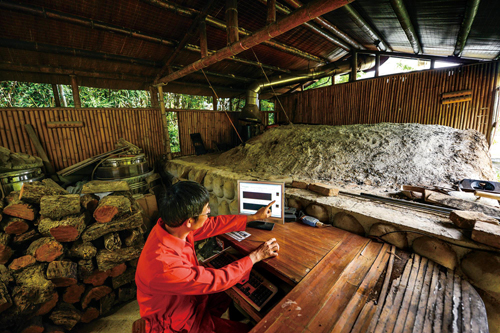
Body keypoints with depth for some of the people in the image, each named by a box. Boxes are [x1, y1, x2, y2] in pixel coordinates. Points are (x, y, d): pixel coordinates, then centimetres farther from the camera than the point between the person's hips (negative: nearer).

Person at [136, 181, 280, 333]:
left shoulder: (172, 224, -19)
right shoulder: (164, 267, -41)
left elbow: (214, 224, -8)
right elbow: (216, 280, -30)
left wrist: (254, 217, 0)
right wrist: (256, 256, -18)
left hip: (190, 295, 6)